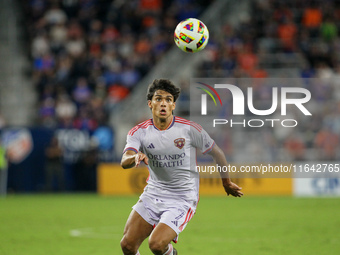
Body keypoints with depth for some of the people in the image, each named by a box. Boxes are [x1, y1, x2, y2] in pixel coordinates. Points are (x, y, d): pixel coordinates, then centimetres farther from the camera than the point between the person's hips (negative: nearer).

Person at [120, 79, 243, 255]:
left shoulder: (189, 129, -11)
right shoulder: (139, 132, -5)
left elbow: (217, 153, 3)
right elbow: (124, 162, -21)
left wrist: (227, 184, 15)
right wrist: (136, 157, -45)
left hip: (182, 199, -4)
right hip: (153, 193, 4)